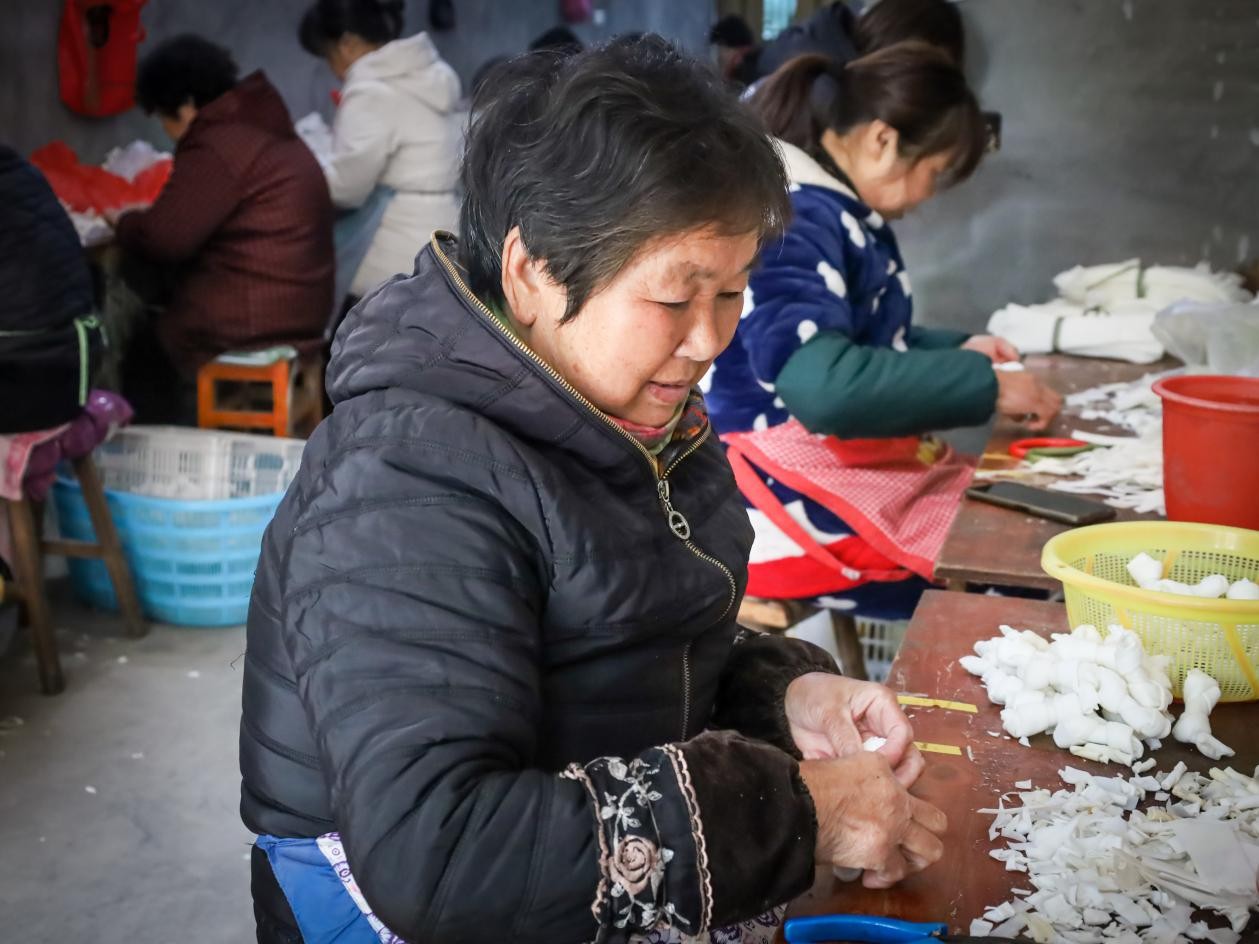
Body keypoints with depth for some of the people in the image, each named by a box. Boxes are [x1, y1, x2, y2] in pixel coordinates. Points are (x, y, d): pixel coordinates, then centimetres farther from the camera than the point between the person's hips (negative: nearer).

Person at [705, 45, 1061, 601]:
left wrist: (955, 352, 9)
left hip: (851, 466, 10)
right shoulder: (786, 220, -20)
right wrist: (984, 385, -24)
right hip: (794, 496, -10)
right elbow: (823, 385, -34)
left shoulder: (841, 211, 10)